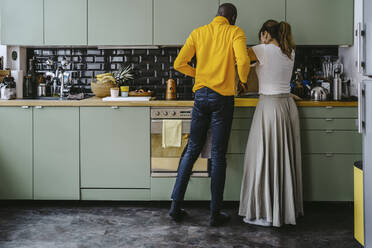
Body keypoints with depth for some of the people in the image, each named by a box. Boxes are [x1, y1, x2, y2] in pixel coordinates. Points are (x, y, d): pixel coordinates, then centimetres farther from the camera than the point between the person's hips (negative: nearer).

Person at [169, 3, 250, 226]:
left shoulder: (198, 32, 10)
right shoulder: (235, 32, -1)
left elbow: (179, 63, 6)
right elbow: (243, 60, -18)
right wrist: (243, 80, 2)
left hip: (201, 95, 4)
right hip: (223, 98, -3)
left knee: (192, 150, 12)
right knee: (218, 155, 1)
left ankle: (176, 206, 13)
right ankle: (216, 214, 6)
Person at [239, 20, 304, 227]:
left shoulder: (263, 50, -10)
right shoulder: (290, 52, 9)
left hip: (270, 106, -7)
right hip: (288, 105, 7)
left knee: (265, 158, 0)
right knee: (286, 158, 13)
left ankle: (266, 213, 5)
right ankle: (288, 208, 23)